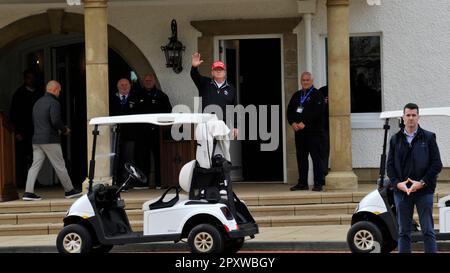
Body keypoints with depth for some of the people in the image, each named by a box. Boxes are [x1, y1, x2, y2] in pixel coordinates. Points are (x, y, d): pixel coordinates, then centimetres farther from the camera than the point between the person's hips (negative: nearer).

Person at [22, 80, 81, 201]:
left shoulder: (38, 103, 16)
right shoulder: (54, 103, -11)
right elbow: (56, 121, -21)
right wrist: (64, 130, -2)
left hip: (37, 140, 7)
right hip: (50, 140, -7)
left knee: (35, 165, 3)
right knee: (60, 166, 2)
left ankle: (28, 192, -6)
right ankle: (69, 190, 12)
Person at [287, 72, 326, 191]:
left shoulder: (317, 95, -2)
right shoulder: (297, 95, 17)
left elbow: (317, 112, -14)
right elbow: (290, 111, 13)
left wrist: (304, 123, -19)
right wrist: (293, 123, -6)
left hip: (314, 131, -6)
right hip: (299, 132, 6)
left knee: (316, 157, -6)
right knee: (301, 157, 8)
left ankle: (318, 183, -5)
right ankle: (302, 183, 13)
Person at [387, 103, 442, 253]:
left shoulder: (429, 138, 3)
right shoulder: (395, 139, 10)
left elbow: (437, 164, -1)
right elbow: (390, 165, 9)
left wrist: (422, 183, -11)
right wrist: (397, 183, -7)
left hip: (424, 191, -2)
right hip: (401, 191, 2)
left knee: (428, 231, -2)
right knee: (403, 232, 6)